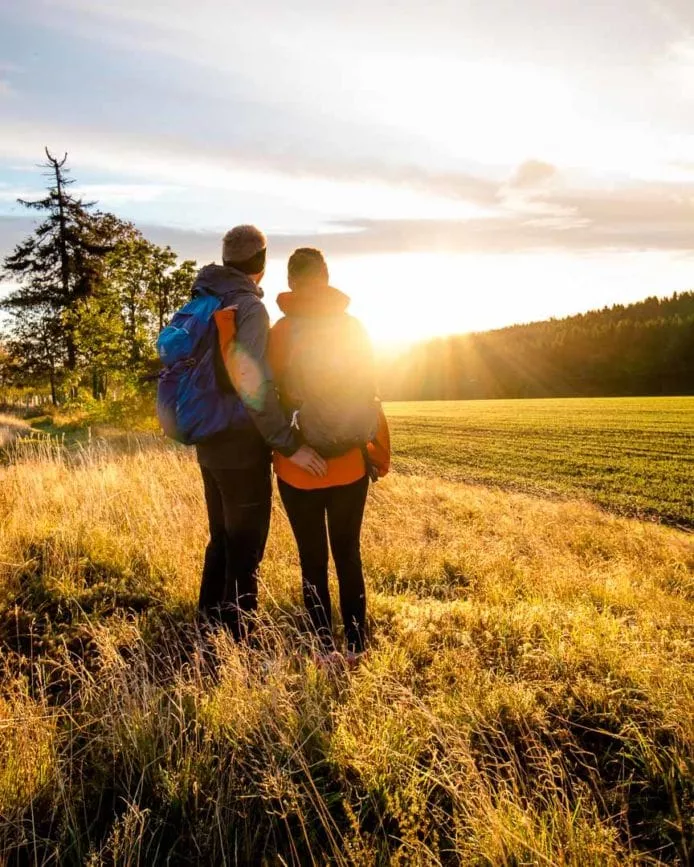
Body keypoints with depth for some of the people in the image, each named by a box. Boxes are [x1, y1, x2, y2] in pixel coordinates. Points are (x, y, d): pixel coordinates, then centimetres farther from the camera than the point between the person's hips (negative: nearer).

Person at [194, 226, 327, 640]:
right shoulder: (250, 307, -16)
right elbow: (253, 384, -27)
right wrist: (290, 444, -23)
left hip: (210, 445, 8)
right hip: (242, 449, -8)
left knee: (222, 539, 21)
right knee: (245, 548, 4)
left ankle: (211, 622, 33)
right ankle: (236, 635, 13)